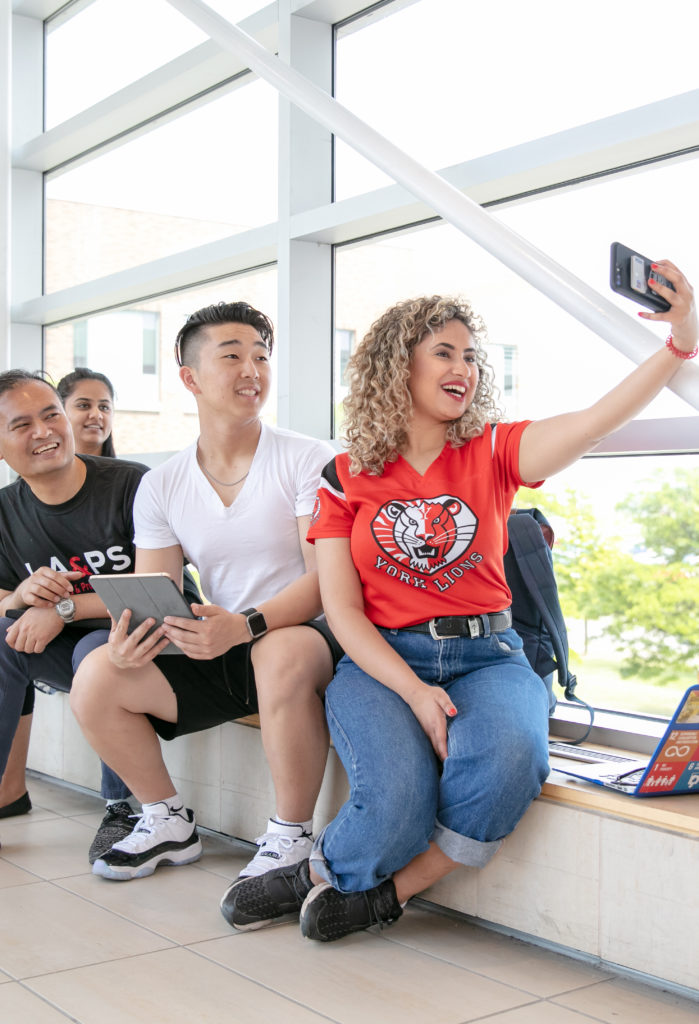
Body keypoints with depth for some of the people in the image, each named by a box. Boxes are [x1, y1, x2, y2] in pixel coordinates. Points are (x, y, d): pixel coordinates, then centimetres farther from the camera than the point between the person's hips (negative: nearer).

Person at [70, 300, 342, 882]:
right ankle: (169, 823, 8)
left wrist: (245, 626, -32)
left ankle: (292, 836, -18)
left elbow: (326, 580, -15)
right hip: (219, 657, 5)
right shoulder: (160, 488, 5)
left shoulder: (309, 461, -8)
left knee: (282, 654, -39)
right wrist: (132, 638, -23)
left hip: (304, 635, -4)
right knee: (98, 677, -14)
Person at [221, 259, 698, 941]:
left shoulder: (492, 453, 7)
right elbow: (342, 610, -1)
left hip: (486, 655, 2)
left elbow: (598, 419, -10)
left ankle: (367, 886, -9)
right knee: (398, 795, -31)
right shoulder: (346, 478, 5)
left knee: (508, 757, -32)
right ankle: (325, 876, 3)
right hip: (381, 660, -1)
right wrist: (414, 691, -16)